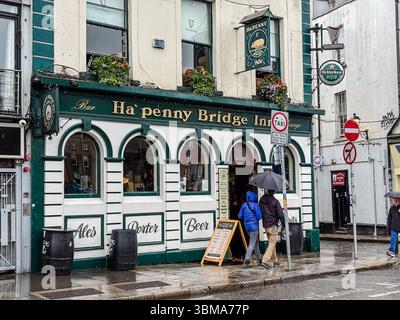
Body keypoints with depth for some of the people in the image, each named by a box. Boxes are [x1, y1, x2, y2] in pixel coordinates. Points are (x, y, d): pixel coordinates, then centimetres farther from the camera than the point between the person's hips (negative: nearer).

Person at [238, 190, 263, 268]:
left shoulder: (244, 205, 3)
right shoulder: (255, 205, -12)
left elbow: (239, 216, 5)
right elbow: (259, 216, -14)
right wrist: (255, 218, 7)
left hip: (247, 226, 6)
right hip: (254, 226, -6)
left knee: (256, 242, 19)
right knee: (252, 244, -2)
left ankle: (259, 259, 26)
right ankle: (246, 260, -9)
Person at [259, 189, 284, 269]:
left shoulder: (261, 200, 3)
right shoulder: (275, 201, -14)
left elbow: (260, 212, 10)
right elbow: (280, 214, -11)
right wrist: (283, 221, 4)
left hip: (265, 224, 6)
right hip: (273, 225, -6)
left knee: (271, 242, 18)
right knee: (272, 243, -3)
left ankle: (274, 260, 26)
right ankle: (265, 260, -14)